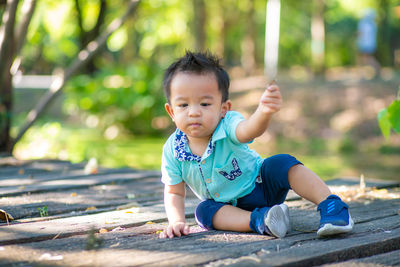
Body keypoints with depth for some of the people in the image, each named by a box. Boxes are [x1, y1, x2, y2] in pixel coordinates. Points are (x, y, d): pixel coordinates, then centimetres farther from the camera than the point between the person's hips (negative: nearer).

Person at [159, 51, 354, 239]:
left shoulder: (227, 125, -26)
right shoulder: (172, 150, -16)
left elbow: (248, 130, -51)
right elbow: (174, 192, -5)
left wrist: (264, 112, -74)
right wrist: (177, 221, -23)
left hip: (260, 184, -3)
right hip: (228, 206, 3)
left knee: (282, 164, -28)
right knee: (203, 211, -27)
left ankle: (331, 205, -26)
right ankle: (256, 220, -34)